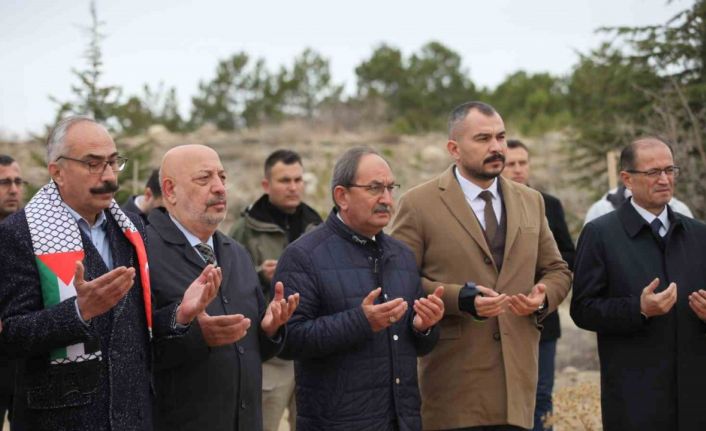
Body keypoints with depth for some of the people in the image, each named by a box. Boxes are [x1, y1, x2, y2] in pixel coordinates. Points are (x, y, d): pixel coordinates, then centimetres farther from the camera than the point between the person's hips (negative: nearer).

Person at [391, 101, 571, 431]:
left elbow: (557, 270, 20)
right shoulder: (418, 204, -2)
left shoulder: (530, 201, 14)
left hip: (517, 376, 4)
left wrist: (543, 298, -3)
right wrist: (458, 298, -18)